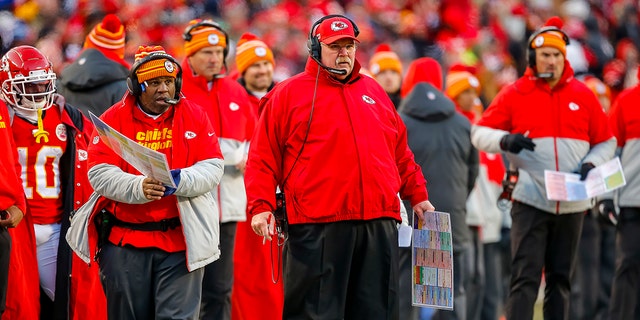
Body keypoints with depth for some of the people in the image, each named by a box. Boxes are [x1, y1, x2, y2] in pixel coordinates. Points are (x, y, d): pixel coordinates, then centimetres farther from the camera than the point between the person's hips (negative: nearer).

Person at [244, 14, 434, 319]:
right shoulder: (287, 95, 4)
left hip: (378, 226, 5)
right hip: (316, 231, -5)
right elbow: (263, 160, 0)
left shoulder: (373, 92, 19)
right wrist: (261, 207, -10)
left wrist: (417, 197, 21)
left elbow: (401, 154, 26)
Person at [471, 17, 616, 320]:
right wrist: (505, 140, -20)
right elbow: (479, 133, 1)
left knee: (560, 279, 11)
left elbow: (606, 143, 13)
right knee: (525, 277, -11)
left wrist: (591, 164, -7)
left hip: (571, 204, 3)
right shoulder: (514, 94, 0)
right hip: (530, 200, -3)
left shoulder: (583, 96, 6)